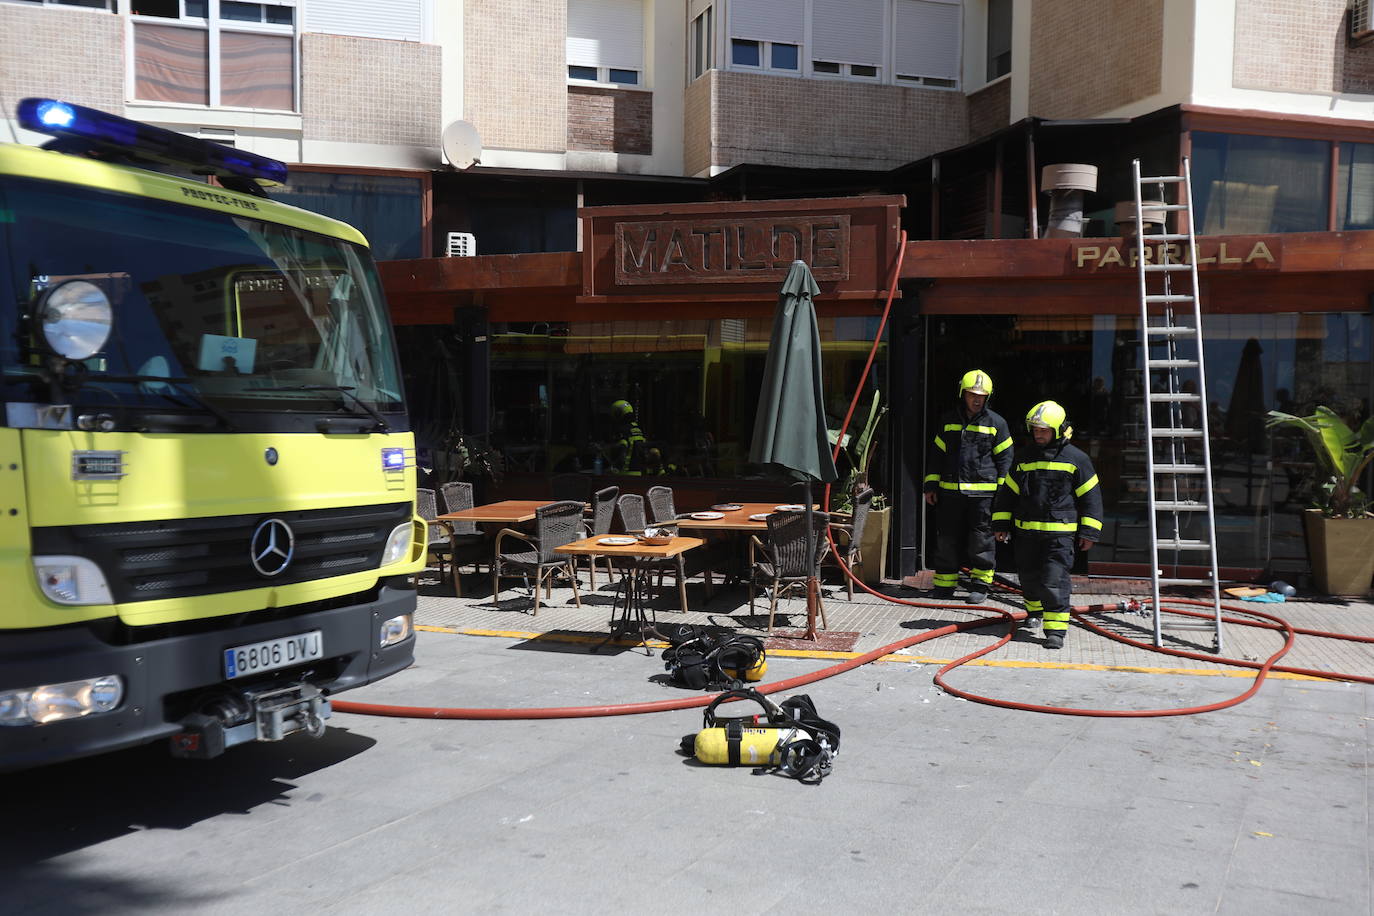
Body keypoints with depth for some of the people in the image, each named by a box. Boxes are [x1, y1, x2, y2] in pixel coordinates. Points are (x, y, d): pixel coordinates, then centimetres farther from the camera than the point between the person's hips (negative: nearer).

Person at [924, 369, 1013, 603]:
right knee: (947, 539, 7)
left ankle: (980, 584, 11)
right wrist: (931, 485, 10)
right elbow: (937, 454, 15)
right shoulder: (948, 421, 11)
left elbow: (1004, 458, 4)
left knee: (981, 539, 0)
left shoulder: (996, 423, 3)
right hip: (950, 491, 3)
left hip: (983, 492, -3)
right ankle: (944, 584, 17)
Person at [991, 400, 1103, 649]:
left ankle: (1056, 628, -11)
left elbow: (1090, 496, 2)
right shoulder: (1025, 459, 10)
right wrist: (1001, 524, 12)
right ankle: (1035, 610, 41)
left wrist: (1089, 532, -2)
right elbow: (1007, 492, 16)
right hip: (1026, 531, 5)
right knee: (1028, 575, 14)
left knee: (1054, 578, -13)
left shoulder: (1076, 459, -1)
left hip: (1060, 532, -4)